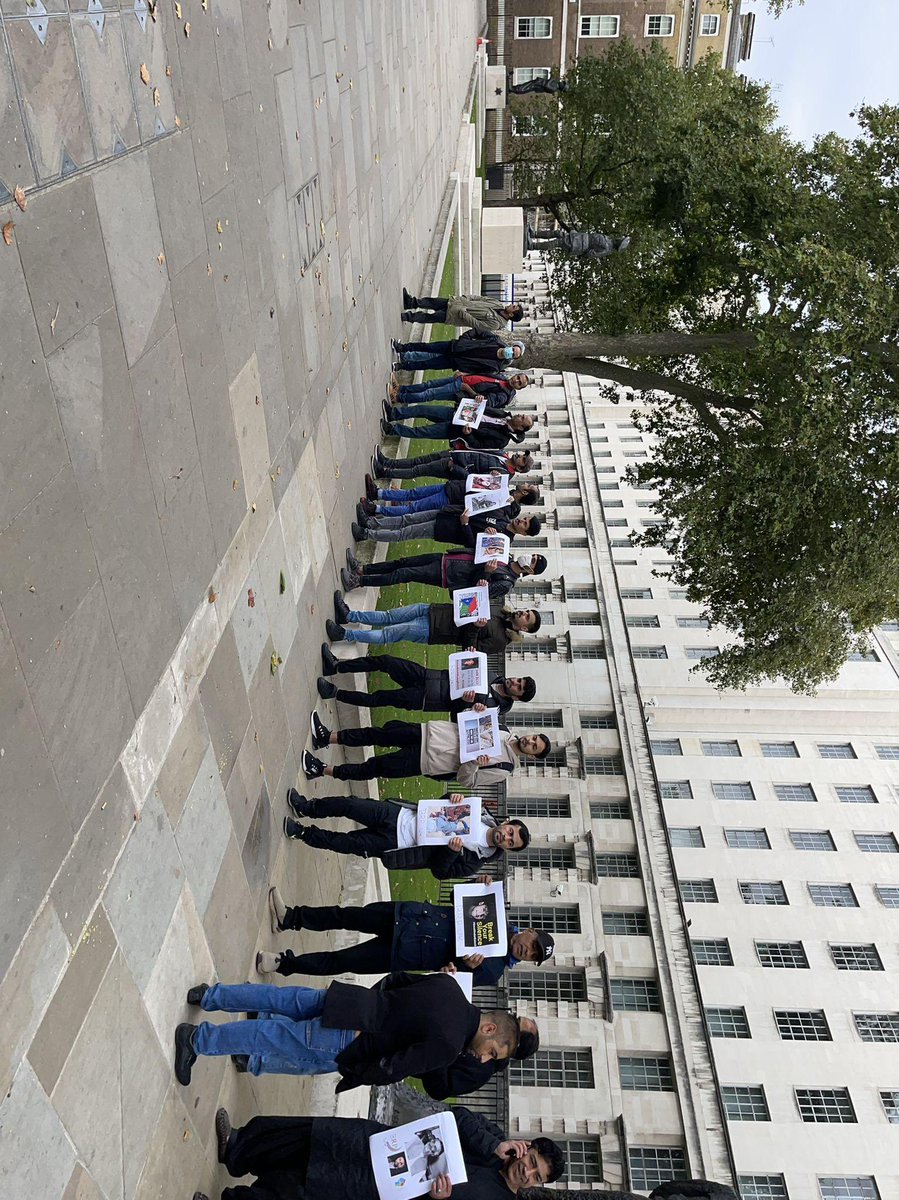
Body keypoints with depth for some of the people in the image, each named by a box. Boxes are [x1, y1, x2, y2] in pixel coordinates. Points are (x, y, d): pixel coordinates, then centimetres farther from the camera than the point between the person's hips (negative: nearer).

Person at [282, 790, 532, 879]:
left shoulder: (475, 861, -8)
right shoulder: (482, 814, 3)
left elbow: (440, 871, -12)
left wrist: (452, 851, -31)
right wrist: (453, 798, -15)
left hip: (396, 845, -3)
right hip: (399, 816, 3)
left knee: (345, 843, -8)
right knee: (350, 805, -8)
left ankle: (303, 833, 15)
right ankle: (306, 808, 15)